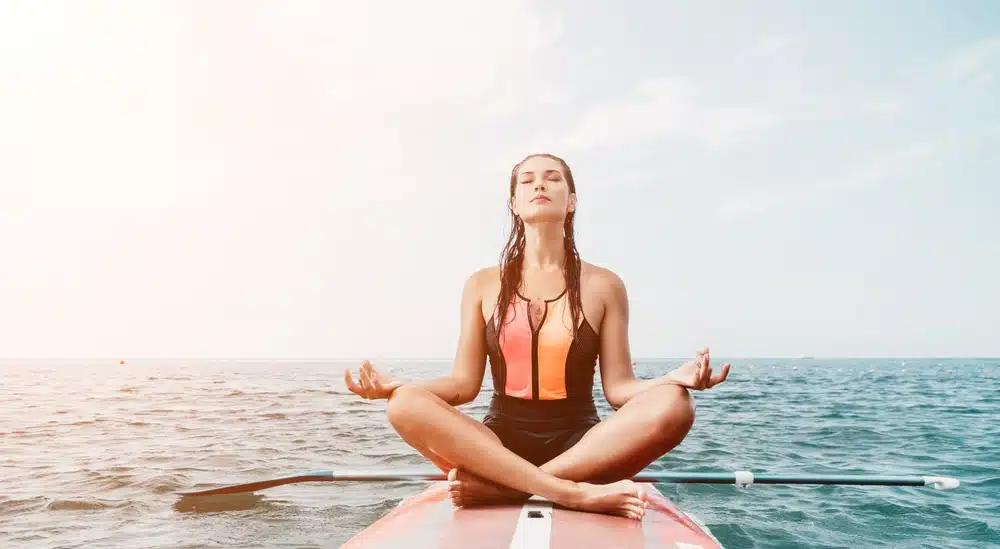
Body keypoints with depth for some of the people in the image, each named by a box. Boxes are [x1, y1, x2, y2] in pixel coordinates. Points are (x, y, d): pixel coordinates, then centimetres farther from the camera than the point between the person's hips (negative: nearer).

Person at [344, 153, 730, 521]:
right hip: (499, 442, 1)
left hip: (581, 447, 0)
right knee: (405, 405, -27)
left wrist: (673, 379, -20)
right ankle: (574, 493, -34)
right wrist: (394, 386, -12)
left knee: (672, 406, -29)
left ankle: (498, 487, -28)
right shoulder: (483, 285, 6)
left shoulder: (603, 285, 3)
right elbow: (464, 383, 3)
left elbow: (618, 388, -1)